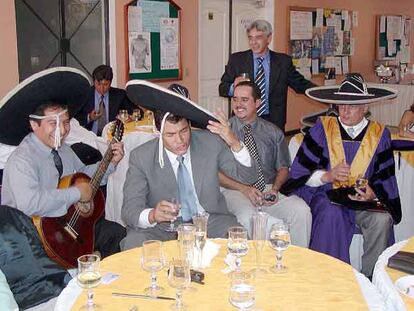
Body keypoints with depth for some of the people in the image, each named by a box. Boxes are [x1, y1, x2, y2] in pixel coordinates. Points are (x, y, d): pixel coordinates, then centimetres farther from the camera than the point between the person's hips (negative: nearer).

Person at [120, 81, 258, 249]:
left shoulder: (211, 142, -5)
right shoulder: (141, 157, -10)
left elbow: (247, 176, -1)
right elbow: (130, 210, -13)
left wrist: (234, 143, -20)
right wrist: (152, 215, -38)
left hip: (210, 219, 1)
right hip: (163, 225, 0)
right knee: (133, 243, -30)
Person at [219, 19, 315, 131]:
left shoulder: (283, 61, 4)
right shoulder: (236, 59, 3)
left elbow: (301, 84, 8)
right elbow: (222, 89, 2)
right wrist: (234, 87, -20)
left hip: (274, 122, 1)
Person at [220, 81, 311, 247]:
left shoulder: (273, 132, 14)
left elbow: (283, 167, 15)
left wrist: (275, 188, -7)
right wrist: (244, 189, -13)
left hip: (268, 189, 3)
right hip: (235, 191, -3)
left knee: (301, 210, -24)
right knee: (247, 218, -36)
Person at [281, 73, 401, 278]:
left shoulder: (379, 134, 7)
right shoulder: (322, 129, 1)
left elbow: (385, 180, 10)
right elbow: (300, 172, -1)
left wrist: (373, 194, -12)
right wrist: (327, 176, -18)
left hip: (364, 201, 2)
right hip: (326, 198, -1)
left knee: (382, 220, -28)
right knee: (332, 215, -34)